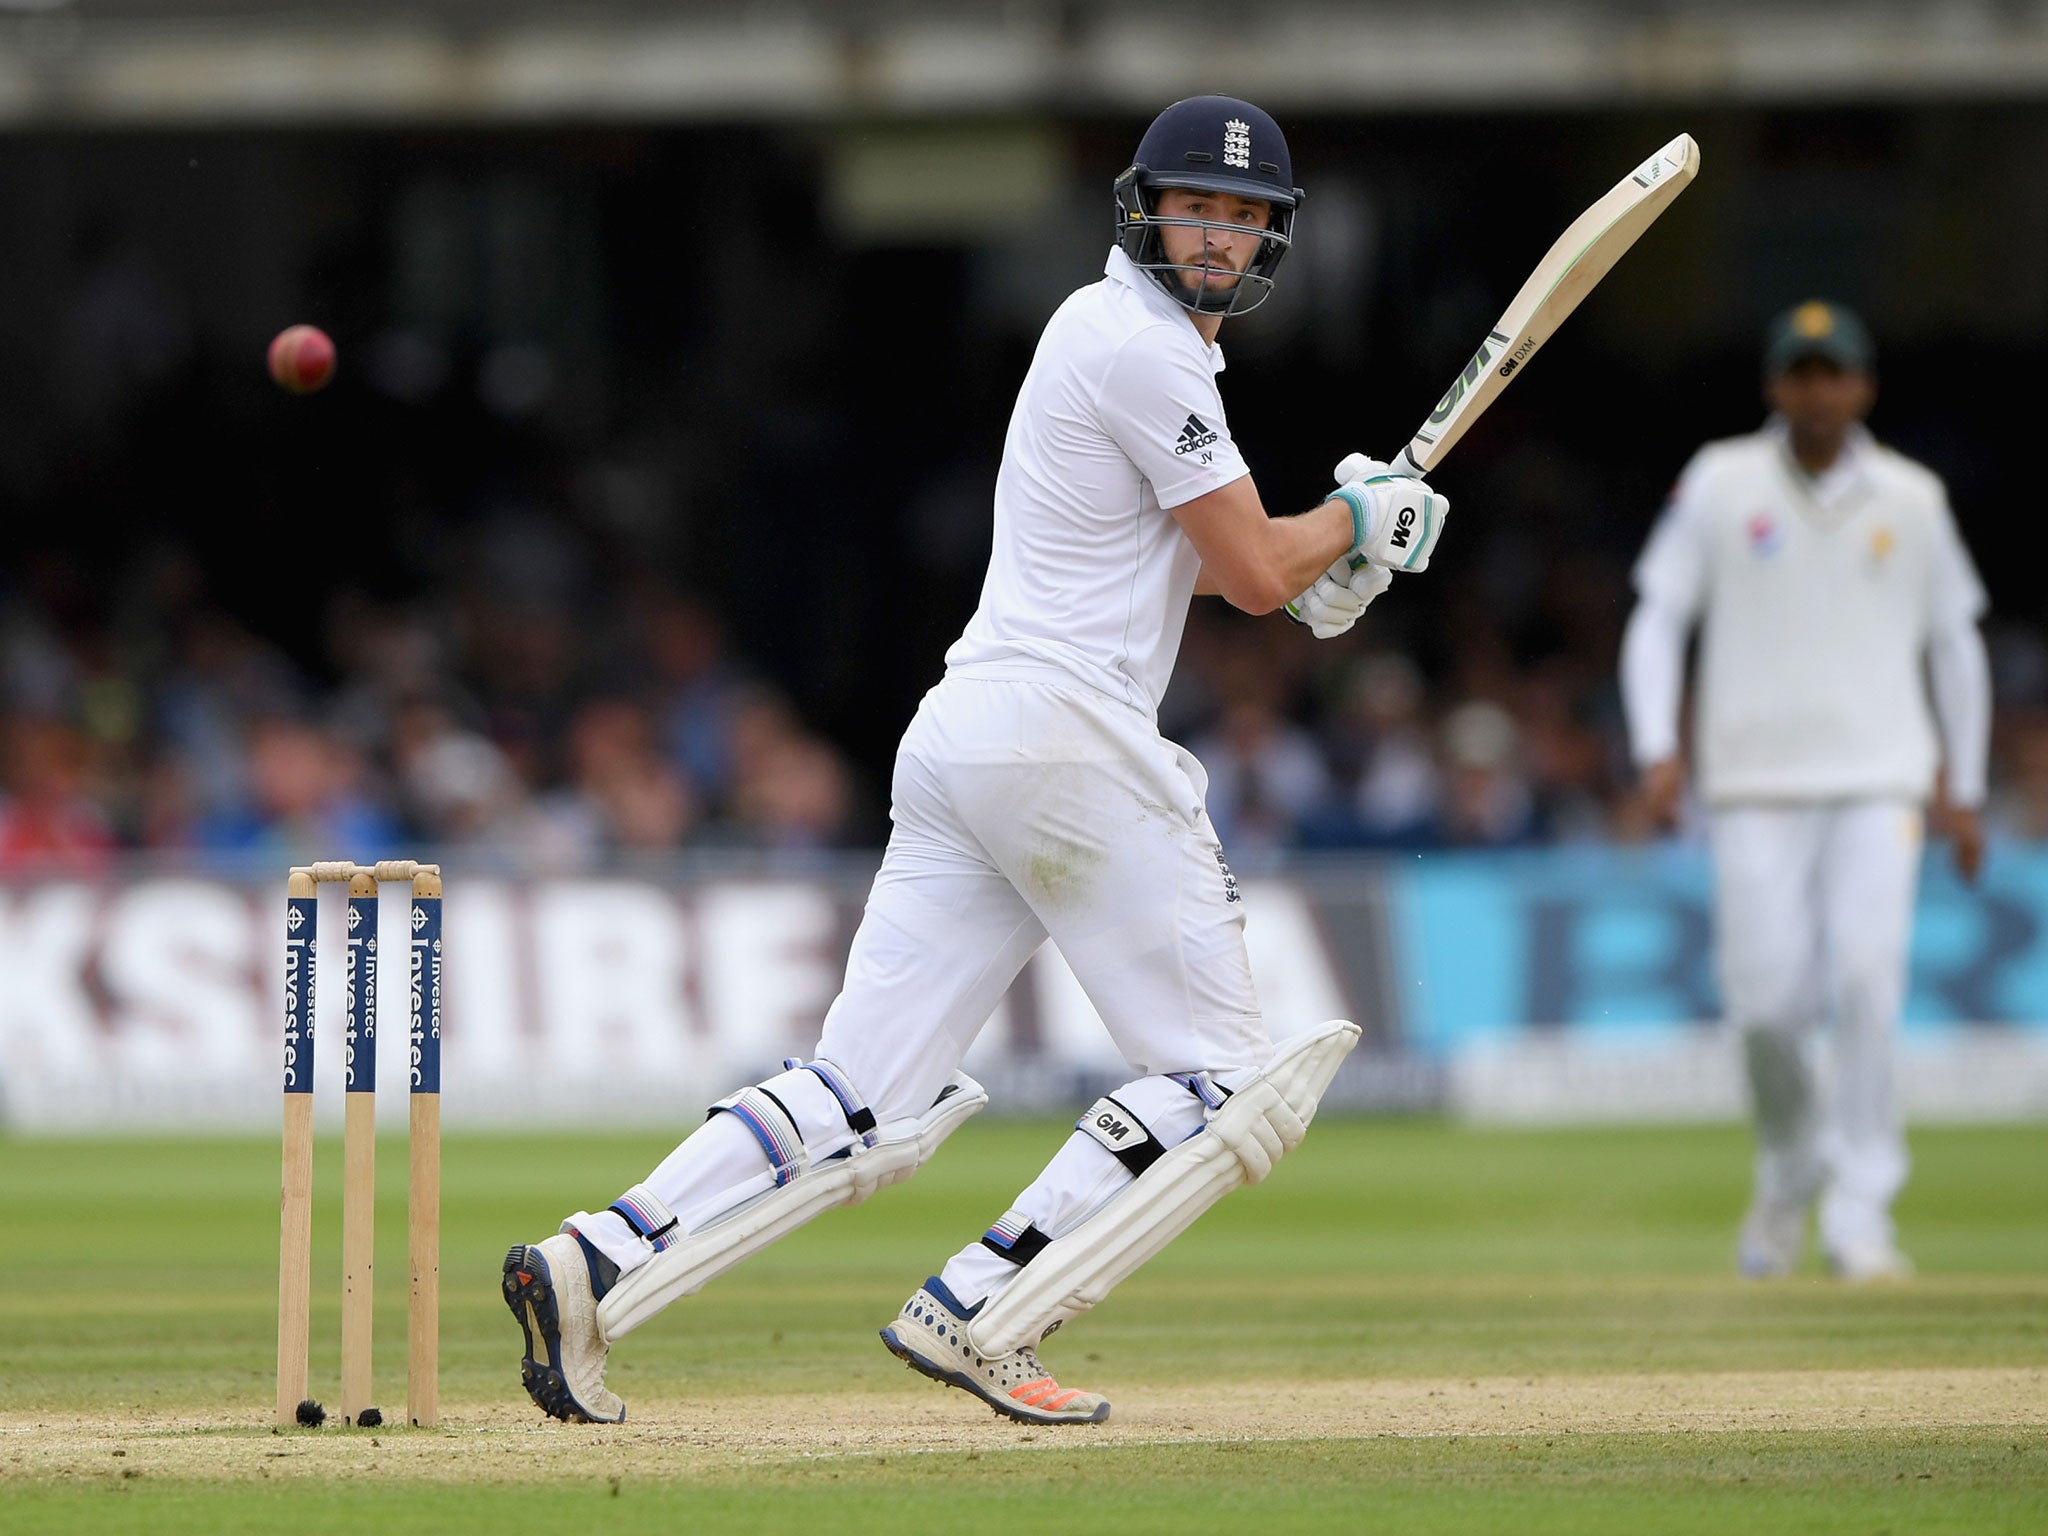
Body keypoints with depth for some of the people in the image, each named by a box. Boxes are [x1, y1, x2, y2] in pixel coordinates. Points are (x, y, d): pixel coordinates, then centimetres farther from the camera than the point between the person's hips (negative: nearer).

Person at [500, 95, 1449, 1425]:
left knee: (863, 1101, 3)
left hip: (961, 740, 9)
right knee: (1219, 1074, -1)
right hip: (1069, 739, -9)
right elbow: (1253, 570, -9)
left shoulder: (1105, 326, 22)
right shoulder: (1144, 350, -9)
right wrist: (1357, 518, 10)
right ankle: (977, 1319, -9)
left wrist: (1309, 563, 17)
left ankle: (593, 1269, -10)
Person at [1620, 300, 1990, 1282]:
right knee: (1765, 999, -6)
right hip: (1754, 786, 0)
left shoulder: (1910, 500, 8)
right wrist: (1657, 748, -10)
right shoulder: (1721, 484, 4)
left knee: (1866, 977, -18)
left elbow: (1954, 644, 17)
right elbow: (1657, 619, 4)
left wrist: (1967, 790, 15)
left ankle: (1860, 1213, -15)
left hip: (1878, 784, 0)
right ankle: (1790, 1169, 24)